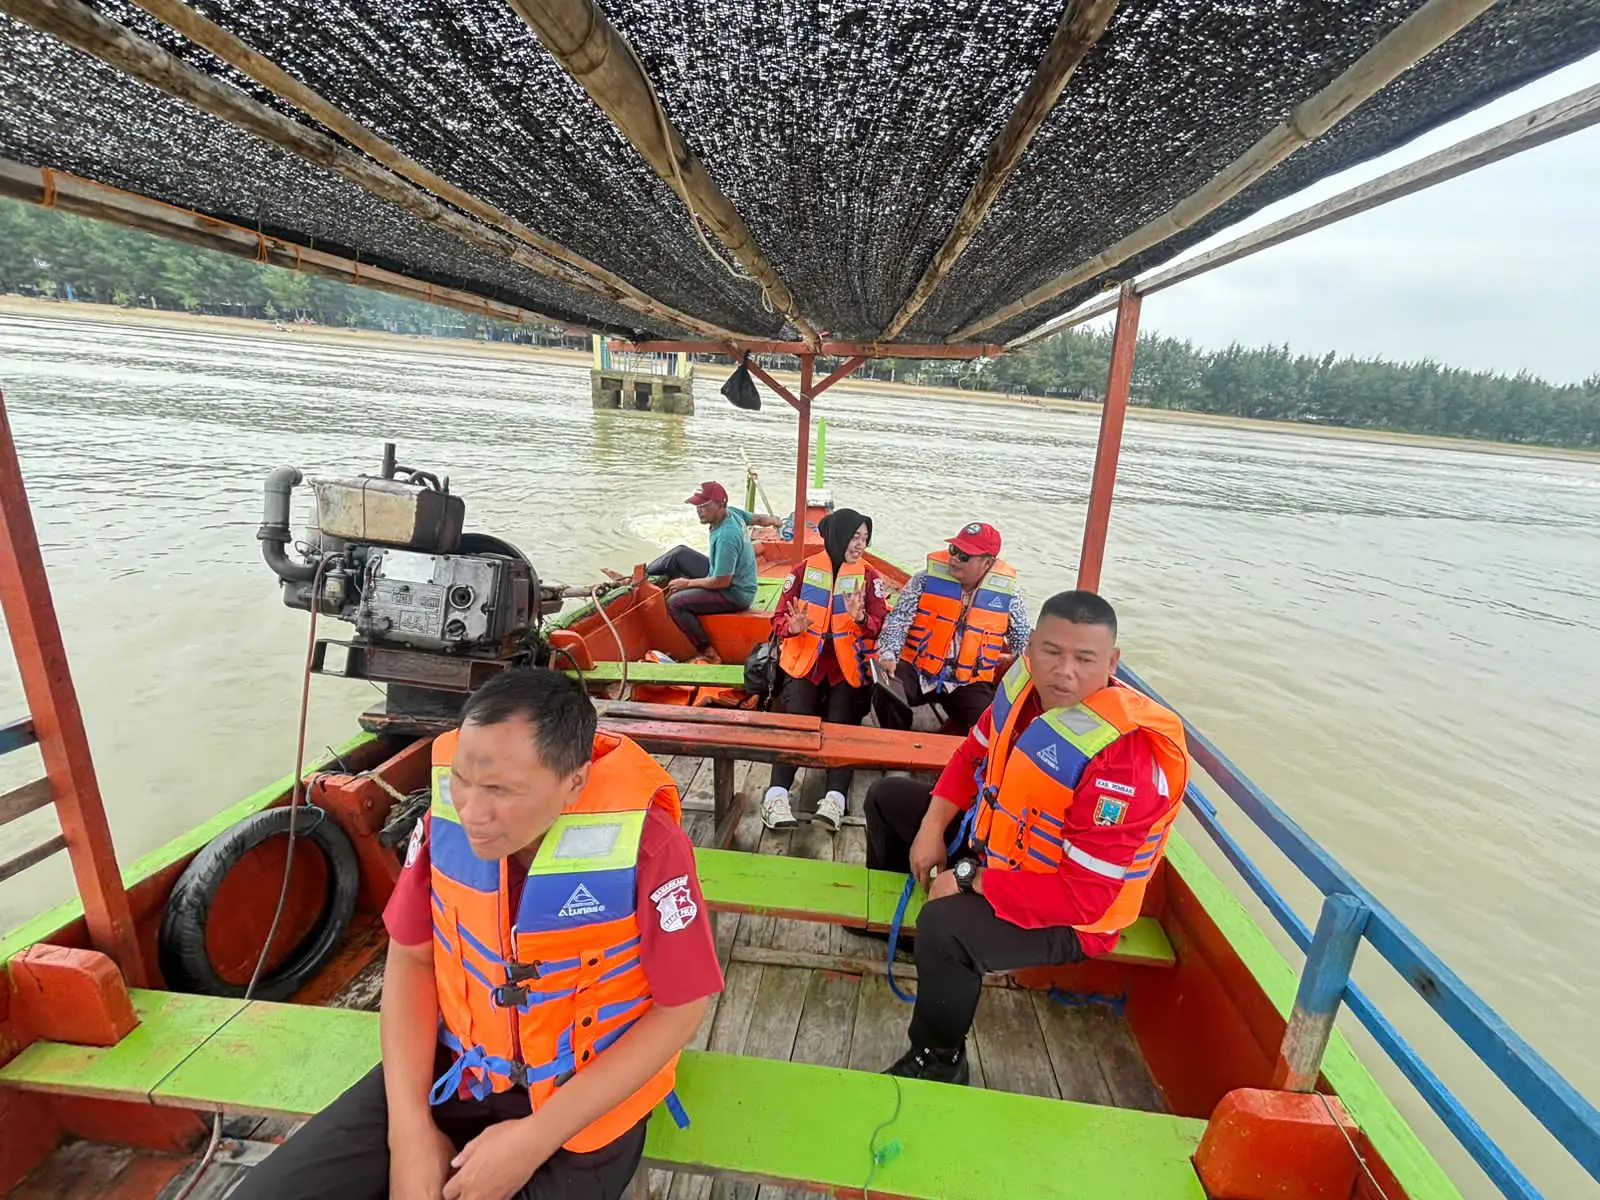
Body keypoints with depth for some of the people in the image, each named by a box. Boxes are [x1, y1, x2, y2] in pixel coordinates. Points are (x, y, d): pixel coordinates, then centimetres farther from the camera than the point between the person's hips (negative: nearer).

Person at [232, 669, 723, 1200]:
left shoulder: (646, 845, -31)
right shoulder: (447, 814, -16)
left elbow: (680, 1009, -18)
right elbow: (411, 958, -2)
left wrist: (535, 1139, -19)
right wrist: (411, 1129, -9)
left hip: (584, 1098, -3)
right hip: (456, 1062, 4)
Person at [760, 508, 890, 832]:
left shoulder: (870, 576, 7)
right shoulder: (804, 570, 6)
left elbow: (882, 626, -3)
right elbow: (778, 617, 4)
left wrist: (861, 618, -24)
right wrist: (792, 628, -18)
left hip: (849, 663, 1)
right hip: (806, 659, 0)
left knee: (842, 721, -21)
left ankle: (835, 797, -29)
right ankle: (777, 794, -26)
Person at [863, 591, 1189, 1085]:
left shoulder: (1123, 757, -35)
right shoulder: (1026, 682, -14)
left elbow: (1083, 896, -32)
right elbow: (972, 755, 2)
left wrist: (969, 881, -26)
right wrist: (932, 828, -8)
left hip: (1066, 913, -8)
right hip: (994, 837, 8)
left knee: (944, 928, -35)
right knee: (887, 795, 16)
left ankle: (938, 1060, -2)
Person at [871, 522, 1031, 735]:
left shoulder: (1007, 595, 0)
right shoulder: (926, 580, -2)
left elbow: (1024, 642, 12)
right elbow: (898, 619, -4)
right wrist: (888, 655, -20)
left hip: (970, 683, 0)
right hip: (916, 671, 0)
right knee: (886, 694, -27)